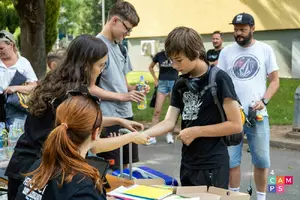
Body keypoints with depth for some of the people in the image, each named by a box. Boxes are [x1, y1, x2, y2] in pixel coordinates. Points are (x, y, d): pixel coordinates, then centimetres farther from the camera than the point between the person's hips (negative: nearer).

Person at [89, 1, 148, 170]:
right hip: (108, 118, -8)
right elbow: (89, 87, -16)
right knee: (111, 169, 3)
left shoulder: (121, 48, 13)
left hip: (126, 115, 8)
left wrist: (132, 88, 0)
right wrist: (121, 96, -17)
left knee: (125, 165, 17)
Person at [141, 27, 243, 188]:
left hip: (212, 166, -6)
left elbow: (236, 125, -16)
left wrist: (196, 131, -15)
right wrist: (143, 134, -16)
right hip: (187, 164, 7)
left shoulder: (219, 79, -14)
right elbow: (169, 122, 0)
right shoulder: (181, 83, 6)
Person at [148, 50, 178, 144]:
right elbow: (151, 67, 13)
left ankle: (169, 134, 17)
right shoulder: (159, 55, -3)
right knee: (157, 111, -4)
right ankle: (152, 136, -2)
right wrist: (155, 79, 6)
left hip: (174, 83, 0)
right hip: (162, 83, 0)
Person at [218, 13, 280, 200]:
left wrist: (264, 101, -13)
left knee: (262, 161, 8)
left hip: (258, 115, 0)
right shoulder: (226, 52, 4)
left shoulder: (265, 50, 3)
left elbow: (275, 80, 4)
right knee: (231, 160, 6)